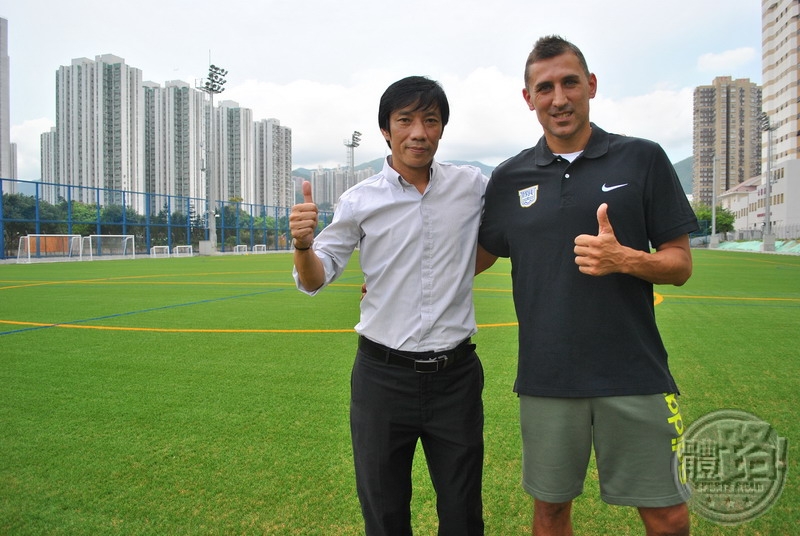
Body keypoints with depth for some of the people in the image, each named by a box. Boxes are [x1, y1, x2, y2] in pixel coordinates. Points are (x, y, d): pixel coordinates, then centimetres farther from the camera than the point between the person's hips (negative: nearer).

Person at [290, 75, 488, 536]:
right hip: (383, 376, 0)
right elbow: (316, 280, -1)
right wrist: (303, 244, -21)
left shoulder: (473, 185, 0)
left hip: (456, 374, 1)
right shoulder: (361, 201, -4)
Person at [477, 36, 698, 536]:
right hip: (545, 378, 2)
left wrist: (625, 259, -19)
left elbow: (681, 264, 1)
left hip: (635, 374, -1)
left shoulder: (643, 159, 0)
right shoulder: (509, 179, 4)